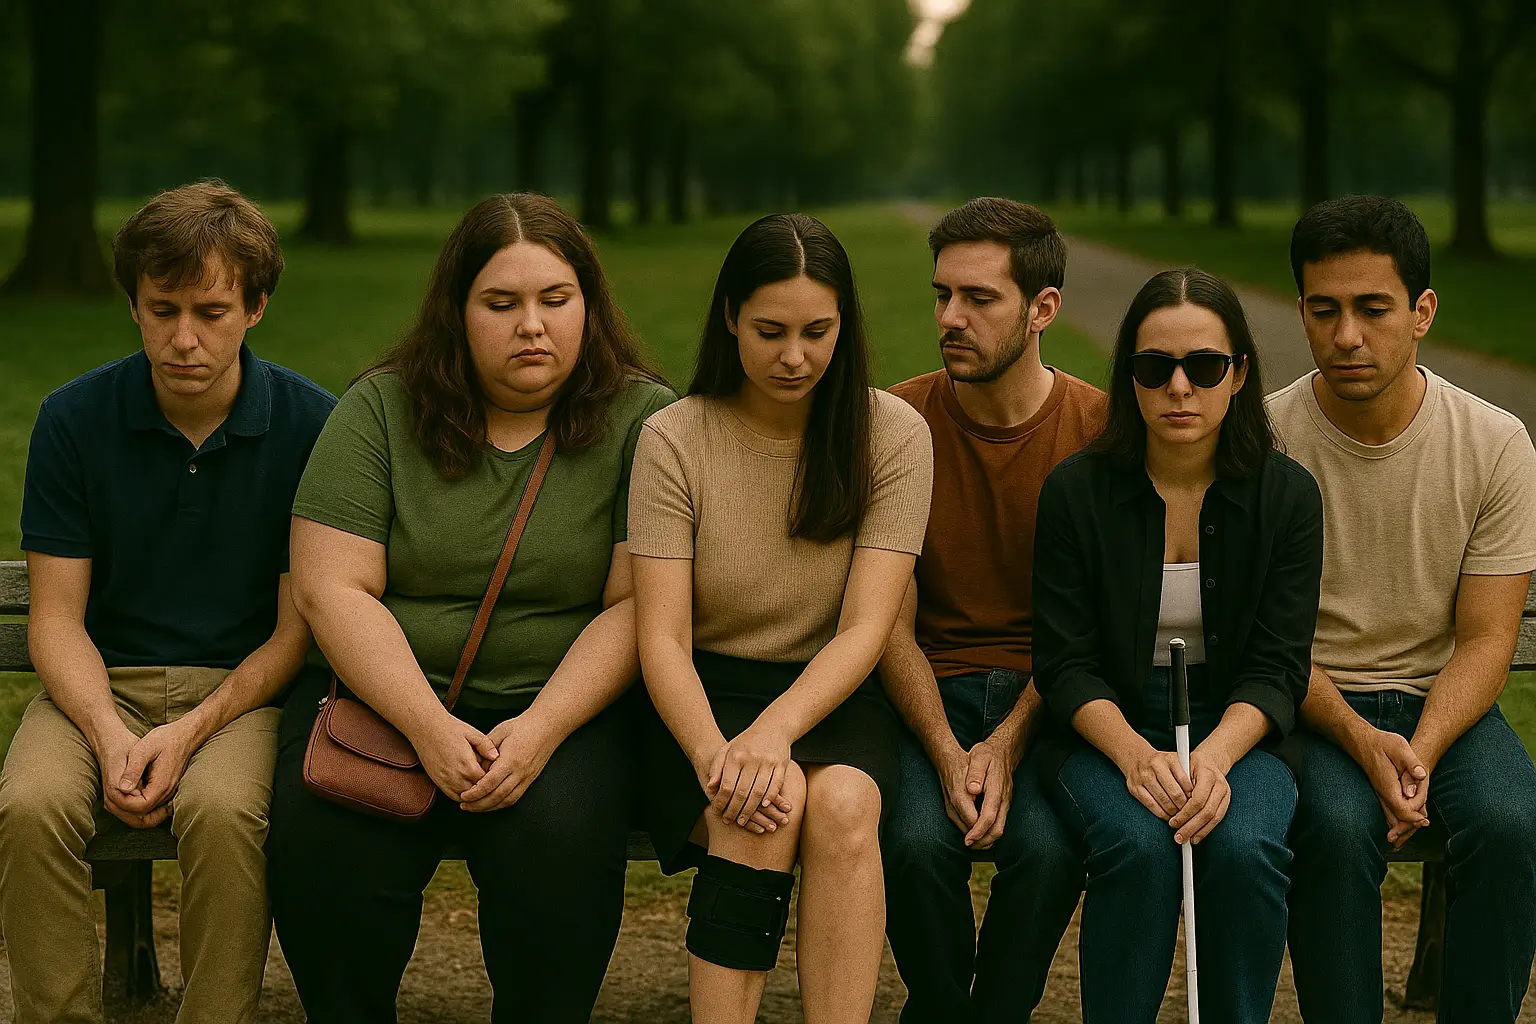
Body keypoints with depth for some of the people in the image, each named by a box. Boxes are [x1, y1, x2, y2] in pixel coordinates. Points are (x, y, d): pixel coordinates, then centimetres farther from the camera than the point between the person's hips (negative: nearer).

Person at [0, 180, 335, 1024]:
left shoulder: (313, 425, -5)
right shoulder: (74, 419, 0)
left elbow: (299, 627, -3)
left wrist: (190, 732, -17)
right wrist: (109, 735, -18)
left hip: (244, 684, -1)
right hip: (103, 683, 2)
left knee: (223, 811, -33)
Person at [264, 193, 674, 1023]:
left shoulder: (643, 420, 0)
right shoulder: (380, 410, 3)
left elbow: (635, 606, -6)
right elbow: (332, 590, -4)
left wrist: (541, 729, -20)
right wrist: (430, 727, -17)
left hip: (564, 704, -1)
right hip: (387, 694, 1)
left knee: (557, 835, -31)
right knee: (321, 832, -27)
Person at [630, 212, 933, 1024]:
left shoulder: (892, 435, -3)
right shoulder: (673, 440, -4)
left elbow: (865, 628, -10)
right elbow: (662, 637, -10)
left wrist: (776, 729, -29)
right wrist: (714, 754, -30)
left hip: (831, 696, 1)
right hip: (707, 694, -1)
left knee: (842, 802, -32)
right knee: (769, 802, -32)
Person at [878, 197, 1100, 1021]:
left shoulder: (1101, 430, -3)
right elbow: (891, 622, -3)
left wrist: (1008, 744, -18)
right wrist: (947, 754, -17)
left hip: (1046, 692, -1)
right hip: (927, 687, 1)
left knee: (1047, 845, -28)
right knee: (917, 838, -27)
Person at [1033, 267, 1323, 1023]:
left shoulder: (1287, 495, -1)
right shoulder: (1076, 492, -3)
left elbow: (1276, 670, -4)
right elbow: (1066, 665, -5)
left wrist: (1213, 757, -23)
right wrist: (1136, 756, -23)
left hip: (1235, 729, 1)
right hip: (1105, 730, -1)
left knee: (1244, 847, -30)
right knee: (1139, 844, -32)